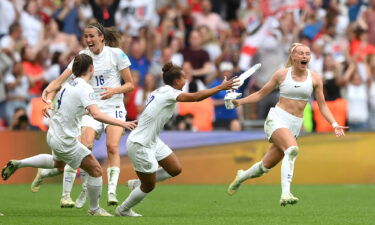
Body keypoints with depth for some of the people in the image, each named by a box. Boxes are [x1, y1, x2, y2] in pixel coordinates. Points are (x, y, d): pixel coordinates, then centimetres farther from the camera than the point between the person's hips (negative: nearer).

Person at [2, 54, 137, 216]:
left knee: (59, 163, 39)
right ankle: (94, 209, 14)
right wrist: (121, 123, -35)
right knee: (96, 170, 1)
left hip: (53, 135, 9)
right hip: (65, 141, -9)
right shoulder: (85, 88, -21)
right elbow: (96, 114, -34)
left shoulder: (68, 85, 5)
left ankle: (18, 164, 40)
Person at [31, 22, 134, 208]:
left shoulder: (116, 53, -1)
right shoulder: (83, 56, 5)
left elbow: (130, 84, 2)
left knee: (112, 147, -21)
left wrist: (114, 90, -18)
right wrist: (49, 88, -27)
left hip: (113, 107, -1)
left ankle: (112, 192, -23)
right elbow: (63, 77, -7)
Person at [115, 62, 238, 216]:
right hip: (139, 145, -9)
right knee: (149, 186, 3)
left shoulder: (160, 92, 6)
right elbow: (195, 97, -31)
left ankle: (137, 183, 23)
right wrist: (221, 87, -27)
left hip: (152, 141, 9)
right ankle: (123, 210, 25)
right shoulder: (168, 93, -21)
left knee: (175, 169, 9)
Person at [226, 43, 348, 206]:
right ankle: (285, 193, -39)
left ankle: (242, 176, 37)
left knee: (267, 165, 6)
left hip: (295, 125, 4)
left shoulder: (315, 78, 5)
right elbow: (261, 94, 9)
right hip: (277, 118, -4)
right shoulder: (282, 74, 0)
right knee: (292, 149, -33)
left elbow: (322, 106, 10)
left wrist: (334, 124, -2)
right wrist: (240, 101, -3)